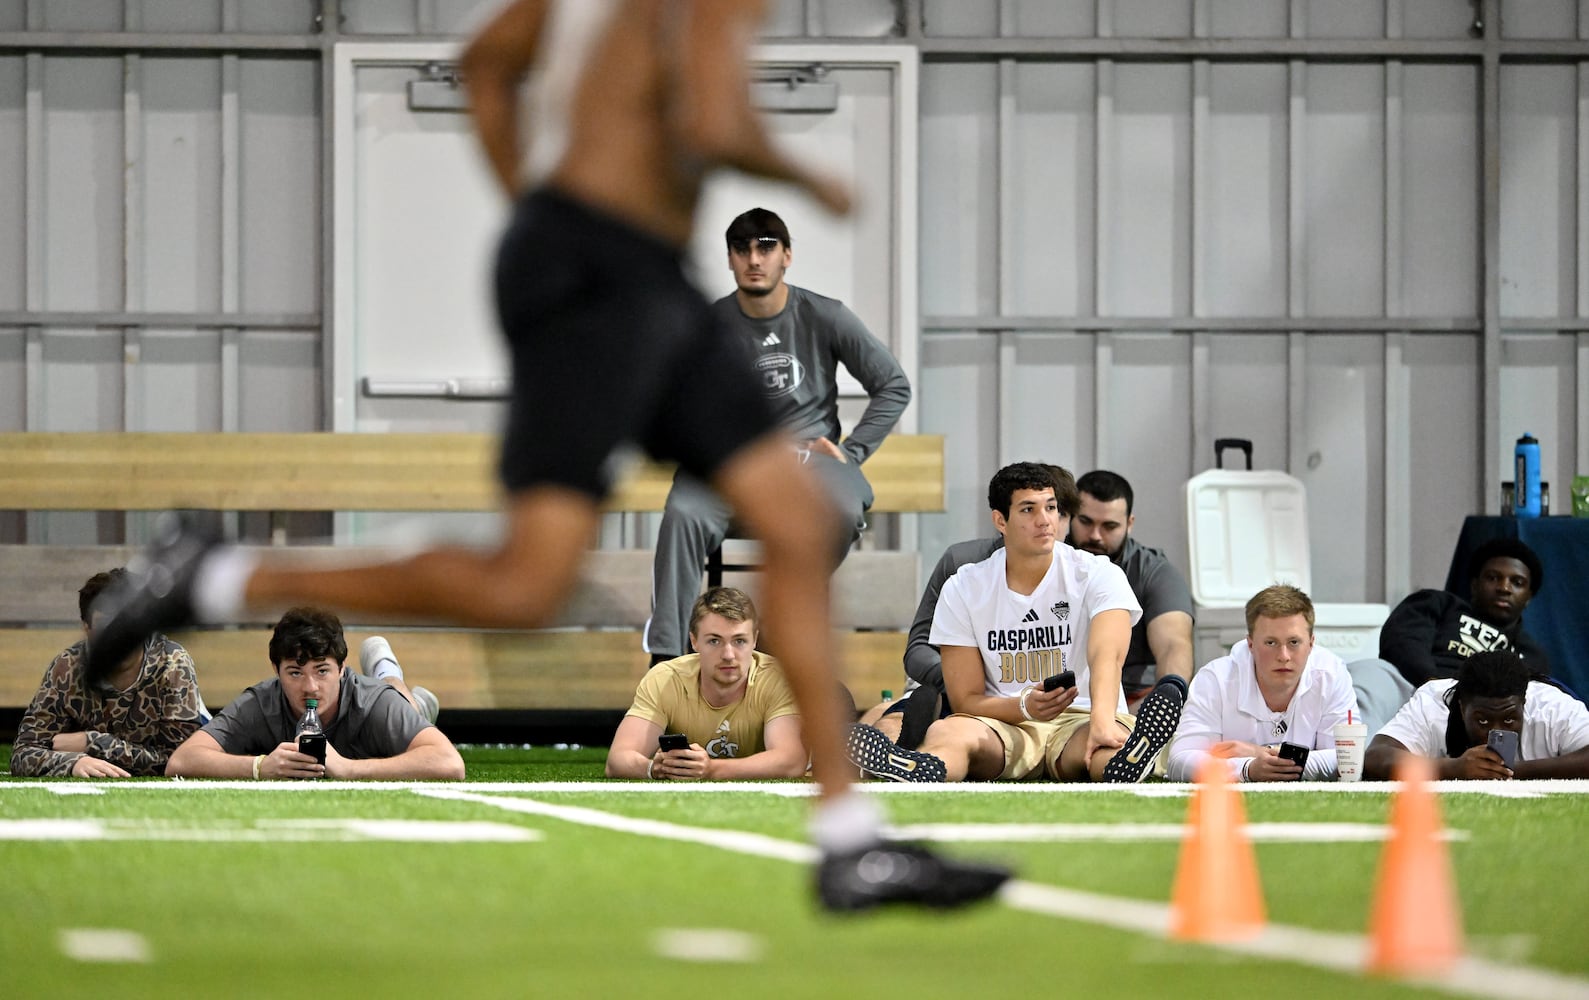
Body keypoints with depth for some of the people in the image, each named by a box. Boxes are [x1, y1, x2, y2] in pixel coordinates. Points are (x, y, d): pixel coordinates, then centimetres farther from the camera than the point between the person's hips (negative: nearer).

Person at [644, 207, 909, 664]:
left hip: (809, 457, 0)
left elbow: (894, 386, 8)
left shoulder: (824, 318, 2)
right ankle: (665, 656, -37)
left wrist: (850, 452, -1)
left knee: (845, 511, -36)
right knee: (683, 515, -33)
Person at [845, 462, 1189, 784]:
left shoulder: (1098, 575, -2)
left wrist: (1102, 721, -44)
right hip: (1004, 725, 1)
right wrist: (1025, 706, -21)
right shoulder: (964, 589, 3)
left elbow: (1106, 656, -21)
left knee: (1108, 743, -38)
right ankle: (916, 771, -70)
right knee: (945, 732, -34)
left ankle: (1125, 763, -76)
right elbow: (966, 701, 2)